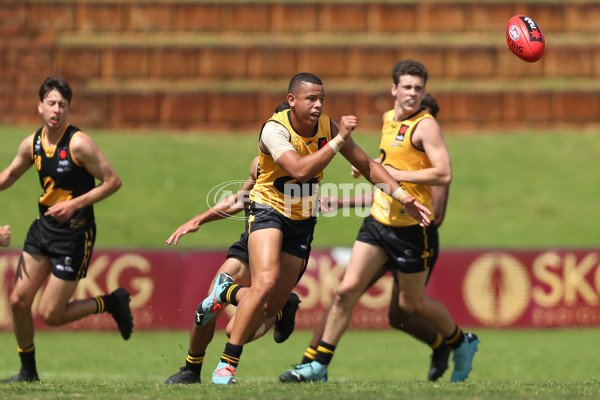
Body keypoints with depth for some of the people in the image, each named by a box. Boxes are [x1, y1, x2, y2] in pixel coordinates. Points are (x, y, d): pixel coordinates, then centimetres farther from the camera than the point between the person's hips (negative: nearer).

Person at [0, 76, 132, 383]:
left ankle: (113, 303, 16)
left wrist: (75, 204, -21)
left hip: (74, 235, -6)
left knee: (50, 315, -5)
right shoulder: (32, 144, 2)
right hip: (43, 228, 6)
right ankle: (28, 371, 20)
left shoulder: (79, 144, -17)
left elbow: (113, 181, -14)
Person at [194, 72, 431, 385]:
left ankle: (227, 292, 38)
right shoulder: (275, 129, -23)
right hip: (268, 209, -5)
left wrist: (403, 197, -4)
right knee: (266, 281, -28)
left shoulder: (328, 127, -6)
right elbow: (300, 170, -38)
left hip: (302, 221, 5)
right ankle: (227, 365, -18)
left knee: (272, 306, 3)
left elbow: (367, 165, 3)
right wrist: (339, 140, -36)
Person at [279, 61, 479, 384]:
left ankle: (462, 345, 33)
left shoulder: (426, 126, -13)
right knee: (347, 289, -4)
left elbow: (444, 174, -22)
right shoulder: (388, 119, 11)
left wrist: (396, 174, -22)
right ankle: (319, 365, -1)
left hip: (412, 227, -6)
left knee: (411, 304, 7)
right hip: (379, 221, 6)